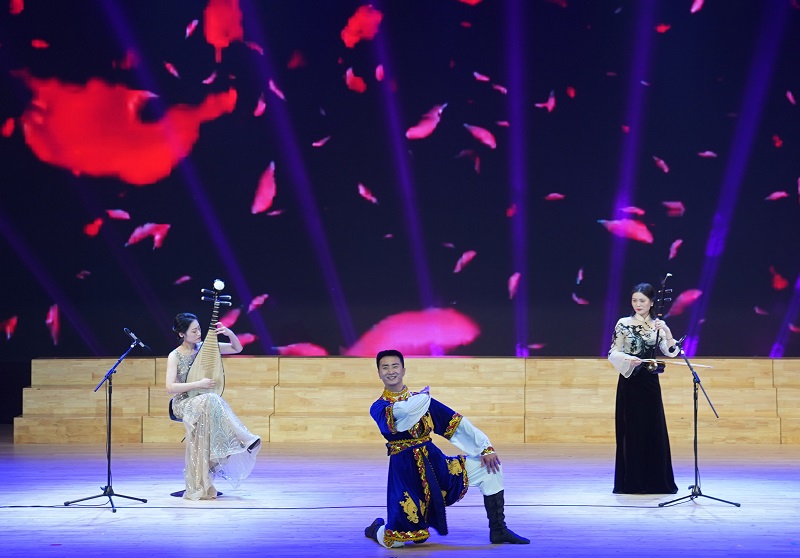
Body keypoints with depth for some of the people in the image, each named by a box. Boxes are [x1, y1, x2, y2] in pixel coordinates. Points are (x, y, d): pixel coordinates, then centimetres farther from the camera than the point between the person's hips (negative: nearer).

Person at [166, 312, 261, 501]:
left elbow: (237, 348, 10)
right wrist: (199, 384, -22)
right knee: (208, 401, -38)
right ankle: (244, 441, -37)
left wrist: (230, 333, -10)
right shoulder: (174, 356, -6)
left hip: (205, 401, 4)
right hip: (184, 403, -4)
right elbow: (170, 387, -16)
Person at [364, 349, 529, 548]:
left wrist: (486, 448, -4)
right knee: (394, 541, -12)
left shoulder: (422, 399, 11)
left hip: (435, 464, 4)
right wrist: (422, 397, -7)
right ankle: (377, 528, 26)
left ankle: (498, 531, 1)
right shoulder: (378, 408, -2)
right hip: (406, 472, -4)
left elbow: (457, 422, 6)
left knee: (489, 466, -8)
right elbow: (403, 411, -25)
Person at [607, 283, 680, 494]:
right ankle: (630, 482, 5)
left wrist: (667, 332, -19)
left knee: (654, 430, 2)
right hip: (629, 382, -2)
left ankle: (656, 481, 11)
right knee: (631, 430, -2)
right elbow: (612, 353, -4)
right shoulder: (623, 324, -2)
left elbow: (670, 352, -4)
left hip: (650, 383, 2)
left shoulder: (659, 325, 5)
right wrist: (627, 358, -23)